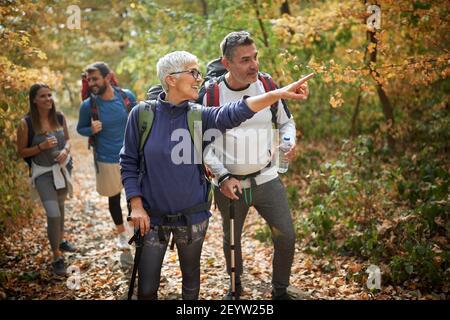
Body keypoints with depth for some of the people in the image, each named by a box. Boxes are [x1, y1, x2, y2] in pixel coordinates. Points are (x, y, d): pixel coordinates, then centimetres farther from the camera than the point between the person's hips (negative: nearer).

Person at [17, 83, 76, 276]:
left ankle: (61, 240, 47)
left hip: (63, 168, 5)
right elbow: (21, 152, -9)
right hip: (44, 173, -4)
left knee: (60, 206, 23)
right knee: (53, 214, -13)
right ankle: (57, 257, 4)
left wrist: (65, 150, -12)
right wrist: (42, 146, -24)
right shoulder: (26, 124, -17)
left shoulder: (59, 117, -5)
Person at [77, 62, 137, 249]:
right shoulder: (88, 105, -12)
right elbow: (80, 129, 2)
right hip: (107, 160, -1)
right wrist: (92, 130, -19)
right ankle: (121, 233, 36)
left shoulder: (127, 96, -8)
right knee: (114, 197, 15)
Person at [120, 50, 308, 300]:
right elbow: (129, 162, -2)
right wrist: (136, 205, -9)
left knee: (191, 280, 18)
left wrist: (278, 94, -39)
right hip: (153, 216, -1)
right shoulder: (142, 114, -7)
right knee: (147, 288, 6)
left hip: (192, 216, 1)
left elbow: (233, 113, -25)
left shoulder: (199, 116, -6)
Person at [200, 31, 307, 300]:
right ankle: (236, 286, 45)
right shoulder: (210, 93, -12)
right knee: (232, 241, 18)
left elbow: (286, 122, 8)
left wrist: (289, 142, -14)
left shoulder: (266, 83, -4)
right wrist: (222, 177, -17)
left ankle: (280, 291, 24)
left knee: (286, 237, -2)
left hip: (267, 179, 1)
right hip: (229, 185, -1)